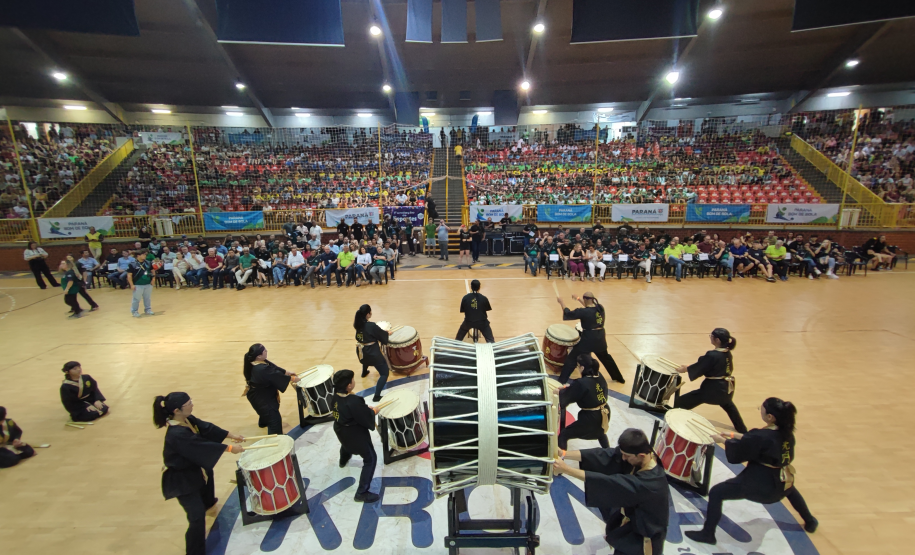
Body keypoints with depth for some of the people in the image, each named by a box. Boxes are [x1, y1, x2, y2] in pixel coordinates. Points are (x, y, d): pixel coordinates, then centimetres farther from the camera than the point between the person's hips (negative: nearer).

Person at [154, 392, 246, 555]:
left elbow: (206, 429, -3)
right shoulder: (176, 434, -38)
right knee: (197, 515, -10)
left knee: (207, 472, 39)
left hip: (192, 467, 10)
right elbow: (202, 446, -35)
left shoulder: (188, 419, -12)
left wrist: (231, 435, -7)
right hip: (180, 478, -10)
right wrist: (229, 448, -27)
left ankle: (207, 502, 67)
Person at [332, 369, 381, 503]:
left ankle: (343, 460, 74)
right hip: (354, 434, -9)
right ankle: (362, 493, 12)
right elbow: (366, 419, -27)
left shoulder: (336, 393, -14)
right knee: (370, 459, 5)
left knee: (345, 444, 42)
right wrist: (373, 411, -8)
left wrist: (366, 408, -4)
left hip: (340, 430, 9)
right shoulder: (353, 402, -40)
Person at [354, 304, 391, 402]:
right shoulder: (372, 326, -23)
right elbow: (383, 335, -8)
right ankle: (377, 396, -8)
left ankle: (364, 372, 67)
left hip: (360, 353, 8)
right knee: (384, 373, 1)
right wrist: (388, 333, 11)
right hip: (373, 354, -8)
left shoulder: (357, 324, -4)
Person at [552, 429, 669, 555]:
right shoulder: (639, 453, -19)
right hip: (633, 512, 6)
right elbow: (605, 455, -21)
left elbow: (611, 484, -39)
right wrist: (564, 454, -28)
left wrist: (567, 470, -40)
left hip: (645, 534, -6)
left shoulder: (650, 481, -37)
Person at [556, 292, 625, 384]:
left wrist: (561, 303, 4)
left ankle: (561, 381, 1)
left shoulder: (583, 312, -20)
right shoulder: (600, 307, -1)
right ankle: (619, 378, 43)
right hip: (600, 338, 7)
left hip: (588, 339, -6)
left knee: (572, 359, 1)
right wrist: (578, 299, 25)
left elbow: (568, 314, -10)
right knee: (605, 357, 29)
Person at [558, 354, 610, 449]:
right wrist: (570, 386, 10)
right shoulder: (600, 377, -3)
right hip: (604, 414, 8)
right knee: (600, 431, 42)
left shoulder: (581, 383, -25)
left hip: (590, 418, -8)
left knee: (563, 436, -2)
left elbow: (563, 397, -17)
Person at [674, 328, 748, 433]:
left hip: (713, 389, -9)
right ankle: (742, 430, 59)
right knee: (728, 405, 42)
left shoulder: (712, 355, -25)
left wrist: (686, 369, 4)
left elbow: (699, 368, -14)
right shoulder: (728, 353, 1)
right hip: (726, 388, 9)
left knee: (681, 403, -8)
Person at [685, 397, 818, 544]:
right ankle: (810, 522, 60)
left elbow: (737, 451, -13)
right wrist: (733, 435, 10)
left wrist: (722, 440, 3)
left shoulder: (762, 436, -26)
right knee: (790, 489, 45)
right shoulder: (786, 432, -3)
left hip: (757, 484, -8)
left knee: (716, 493, -3)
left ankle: (707, 534, 0)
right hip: (781, 484, 8)